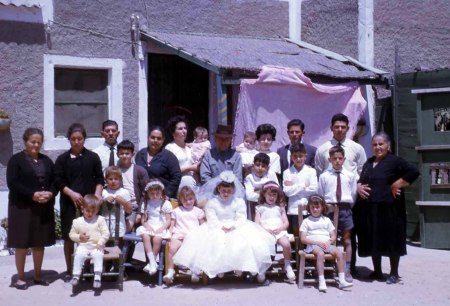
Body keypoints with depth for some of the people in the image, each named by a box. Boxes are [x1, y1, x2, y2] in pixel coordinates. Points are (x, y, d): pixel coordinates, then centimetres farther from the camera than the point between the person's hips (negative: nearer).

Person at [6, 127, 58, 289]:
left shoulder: (46, 160, 13)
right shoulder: (16, 160, -3)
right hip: (22, 207, -5)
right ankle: (20, 278, 9)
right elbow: (12, 183, -12)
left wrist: (50, 193, -11)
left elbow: (55, 181, 10)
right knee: (22, 243, 0)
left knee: (40, 242, 9)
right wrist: (33, 195, -21)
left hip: (44, 208, 5)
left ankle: (38, 275, 20)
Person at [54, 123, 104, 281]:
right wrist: (72, 193, -11)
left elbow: (99, 179, 8)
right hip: (69, 203, 0)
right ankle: (69, 270, 12)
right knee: (69, 237, 2)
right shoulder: (62, 159, 5)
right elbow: (58, 181, 1)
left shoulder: (93, 157, 6)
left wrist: (97, 194, -7)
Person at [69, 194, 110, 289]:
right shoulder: (77, 222, 8)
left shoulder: (100, 220, 4)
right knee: (79, 255, -29)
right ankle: (76, 276, -23)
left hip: (96, 246, -1)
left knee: (98, 255, -31)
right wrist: (79, 237, -7)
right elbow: (71, 234, 14)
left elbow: (106, 233, 1)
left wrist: (100, 243, -12)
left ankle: (97, 276, -31)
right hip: (83, 246, 1)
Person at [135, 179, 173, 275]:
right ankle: (152, 262, -31)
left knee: (157, 238, -33)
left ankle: (151, 263, -19)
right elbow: (144, 219, 13)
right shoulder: (146, 204, 15)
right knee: (145, 236, -31)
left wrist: (161, 228, -15)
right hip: (149, 227, 3)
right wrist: (147, 226, -8)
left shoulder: (166, 203, 4)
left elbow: (168, 220, 1)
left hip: (161, 228, -3)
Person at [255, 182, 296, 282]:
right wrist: (266, 230, -10)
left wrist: (279, 229, -6)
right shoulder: (260, 208, 17)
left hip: (279, 231, 1)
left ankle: (287, 266, -10)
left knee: (286, 244, -30)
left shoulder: (280, 207, 22)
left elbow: (286, 223, 15)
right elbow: (257, 223, 8)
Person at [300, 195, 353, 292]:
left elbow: (333, 237, 15)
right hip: (313, 244, -3)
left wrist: (329, 242, -8)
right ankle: (321, 282, -40)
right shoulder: (306, 221, 9)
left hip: (327, 244, 4)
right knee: (320, 254, -36)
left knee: (339, 253, -24)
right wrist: (317, 242, -12)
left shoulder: (326, 220, 19)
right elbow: (303, 239, -1)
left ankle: (342, 280, -23)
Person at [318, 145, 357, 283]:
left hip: (345, 208, 1)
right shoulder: (324, 176, 0)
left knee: (347, 240, 5)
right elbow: (320, 194, 4)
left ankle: (347, 270, 8)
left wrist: (348, 207, 4)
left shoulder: (350, 176, 2)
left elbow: (353, 194, 8)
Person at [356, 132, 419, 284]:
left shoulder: (395, 161, -6)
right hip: (368, 208, 7)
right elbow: (360, 179, 26)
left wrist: (396, 185, -16)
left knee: (391, 240, 2)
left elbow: (413, 172, -17)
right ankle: (377, 271, 24)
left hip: (388, 208, -7)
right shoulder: (368, 163, 16)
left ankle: (394, 273, 14)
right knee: (373, 240, 12)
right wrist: (358, 186, 3)